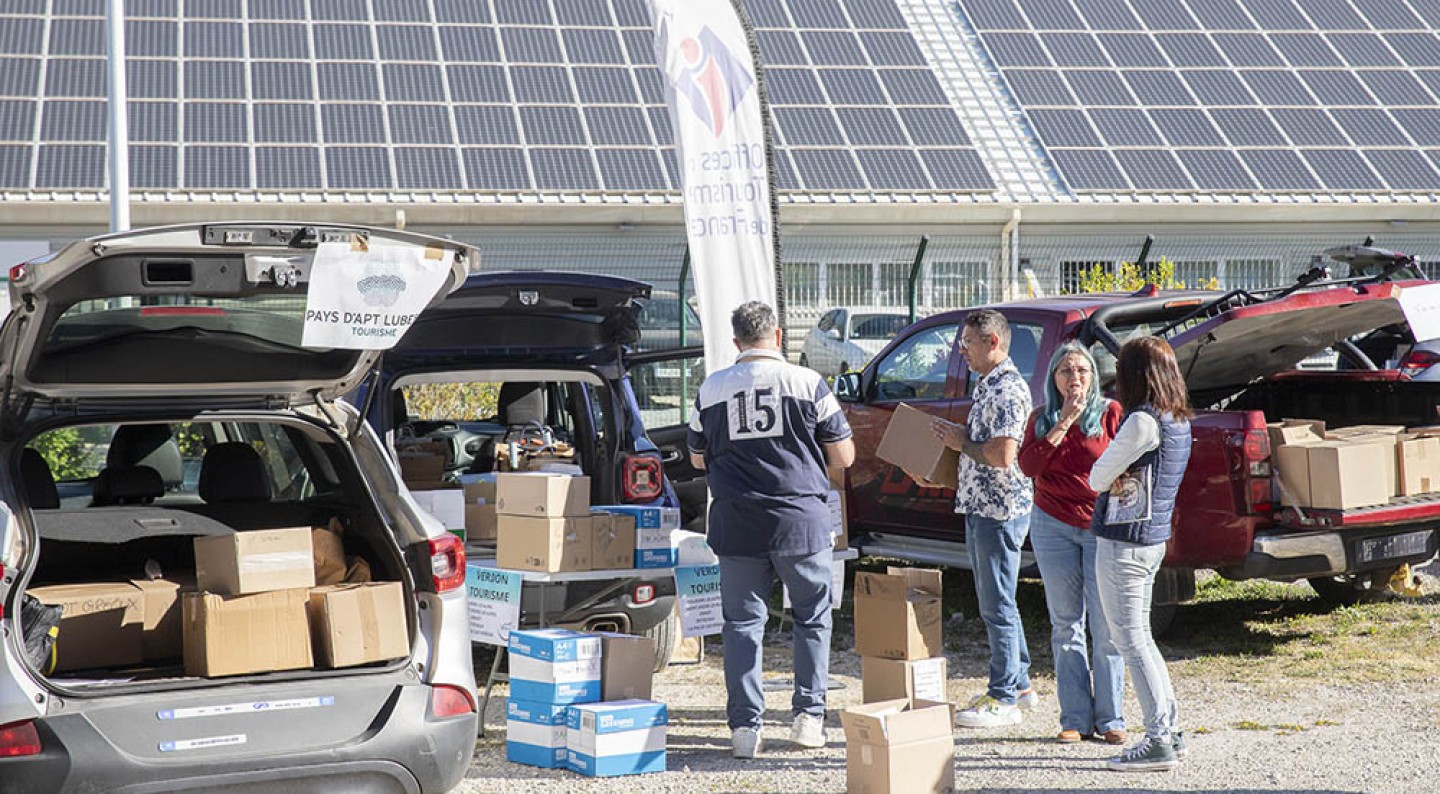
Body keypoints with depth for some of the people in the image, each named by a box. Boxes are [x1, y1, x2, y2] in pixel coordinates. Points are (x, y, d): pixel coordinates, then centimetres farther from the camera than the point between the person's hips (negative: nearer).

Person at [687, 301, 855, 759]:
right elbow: (843, 456, 1)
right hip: (800, 519, -1)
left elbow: (698, 459, 15)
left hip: (736, 523, 2)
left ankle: (745, 726, 5)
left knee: (743, 622, 8)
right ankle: (808, 714, 13)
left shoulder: (711, 389, 3)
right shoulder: (807, 382, -4)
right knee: (813, 617, 14)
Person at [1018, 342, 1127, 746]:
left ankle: (1109, 718, 6)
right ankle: (1075, 718, 12)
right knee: (1066, 625, 6)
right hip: (1053, 527, 3)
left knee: (1106, 627, -3)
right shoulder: (1042, 418, 7)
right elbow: (1028, 465, -8)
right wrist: (1063, 422, -13)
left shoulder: (1110, 412, -1)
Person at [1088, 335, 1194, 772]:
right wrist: (1119, 476, -5)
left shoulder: (1142, 421, -19)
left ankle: (1158, 741, -3)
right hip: (1153, 538, 9)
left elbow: (1098, 478, -13)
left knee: (1131, 641, -4)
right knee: (1141, 638, 17)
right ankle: (1170, 732, 20)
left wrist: (1108, 476, 5)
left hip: (1124, 542, -9)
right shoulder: (1178, 420, 9)